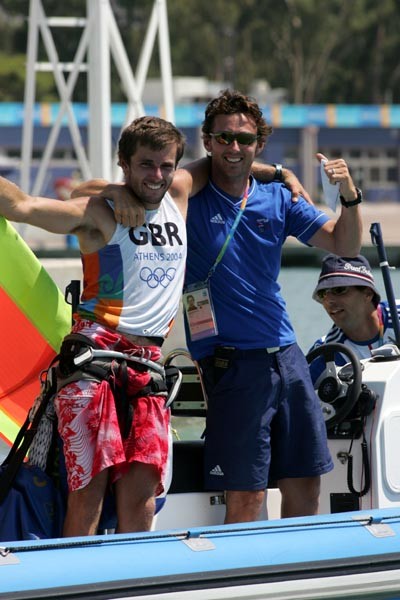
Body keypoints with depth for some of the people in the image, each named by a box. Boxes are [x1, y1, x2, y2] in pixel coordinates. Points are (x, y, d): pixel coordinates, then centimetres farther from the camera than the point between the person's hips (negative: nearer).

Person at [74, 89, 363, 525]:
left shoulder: (277, 199, 10)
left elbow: (344, 246, 8)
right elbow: (86, 191, 1)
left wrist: (349, 195, -9)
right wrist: (119, 191, -21)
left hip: (286, 355, 5)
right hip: (231, 362, -5)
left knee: (304, 487, 8)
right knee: (246, 496, -10)